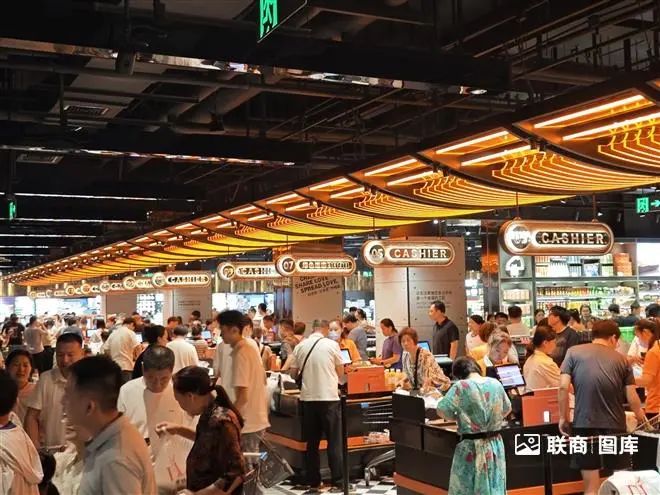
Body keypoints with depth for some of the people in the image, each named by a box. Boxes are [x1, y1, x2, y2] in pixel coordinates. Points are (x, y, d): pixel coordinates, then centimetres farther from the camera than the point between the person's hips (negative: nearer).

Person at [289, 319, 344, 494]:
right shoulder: (332, 344, -4)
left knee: (311, 443, 10)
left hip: (308, 398, 3)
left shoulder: (300, 346, 3)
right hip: (329, 397, -3)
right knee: (334, 441, 5)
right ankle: (338, 481, 6)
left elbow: (294, 373, 10)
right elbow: (340, 372, 3)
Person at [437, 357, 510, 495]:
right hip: (495, 445, 5)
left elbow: (442, 409, -15)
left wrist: (458, 417, 3)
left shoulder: (461, 386, -14)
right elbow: (506, 409, 13)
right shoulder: (496, 384, 1)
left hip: (471, 447, -5)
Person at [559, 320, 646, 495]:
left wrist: (563, 417, 4)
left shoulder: (574, 352, 3)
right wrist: (640, 415, 25)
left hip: (584, 424, -1)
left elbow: (563, 387, -6)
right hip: (615, 425, 1)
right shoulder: (621, 359, 7)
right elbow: (632, 398, 4)